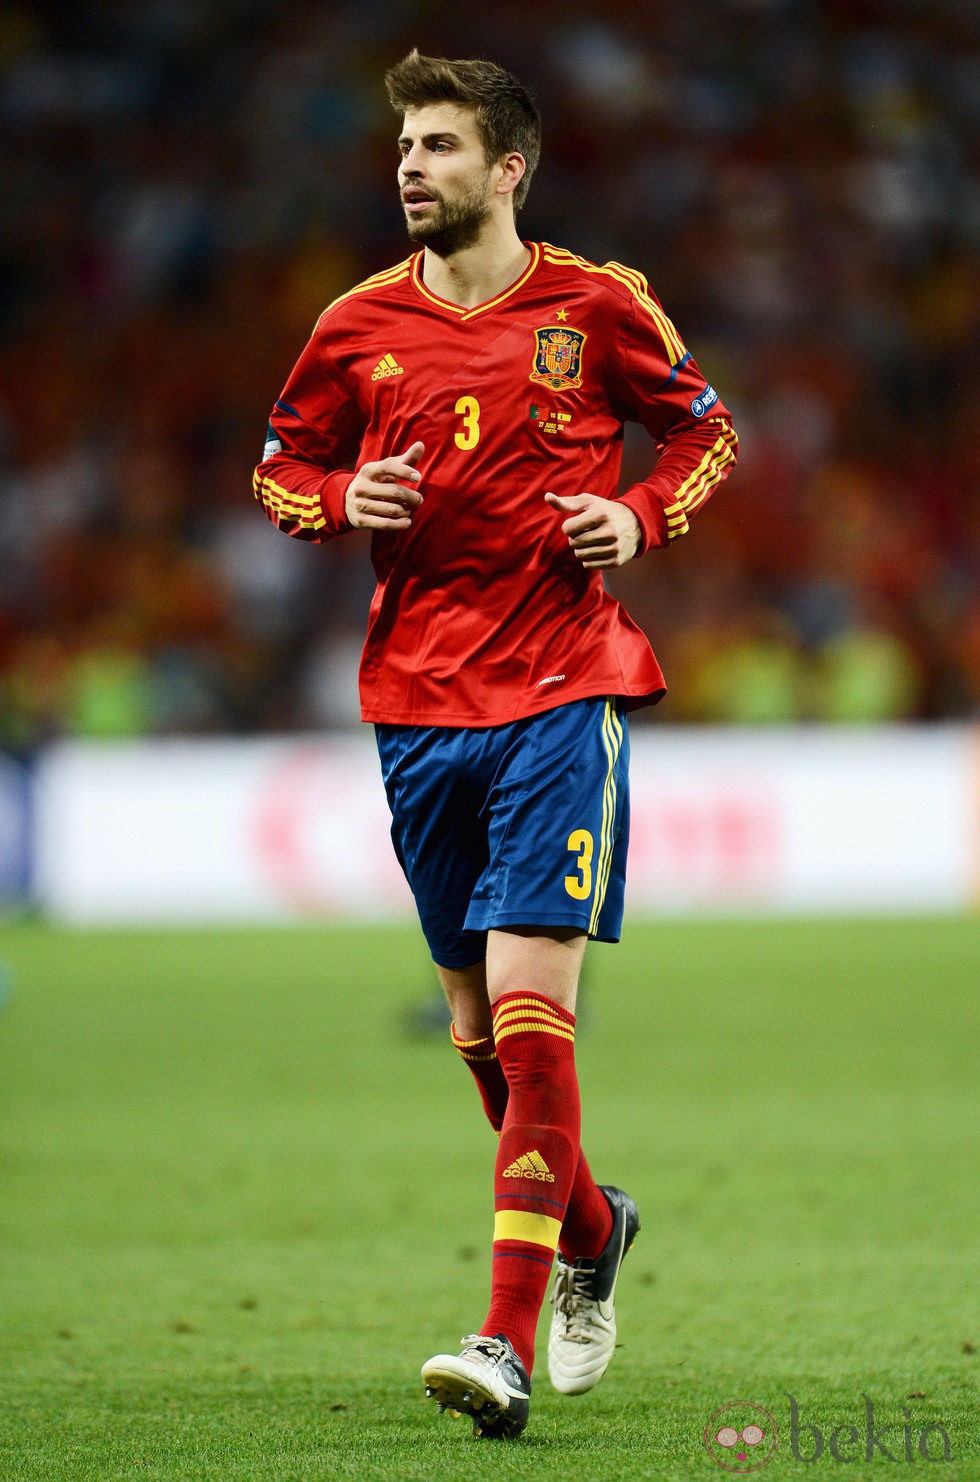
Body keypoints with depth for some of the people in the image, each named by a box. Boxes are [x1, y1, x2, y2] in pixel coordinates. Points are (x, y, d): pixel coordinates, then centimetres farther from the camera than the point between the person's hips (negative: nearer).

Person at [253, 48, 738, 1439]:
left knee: (527, 998, -15)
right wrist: (343, 501, -4)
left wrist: (643, 517, -6)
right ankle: (591, 1227, 38)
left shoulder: (595, 306, -1)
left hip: (562, 695, -4)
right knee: (479, 1025, 10)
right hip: (419, 703, 4)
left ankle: (508, 1340, -18)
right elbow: (281, 466, 18)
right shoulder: (359, 327, 5)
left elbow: (706, 428, 12)